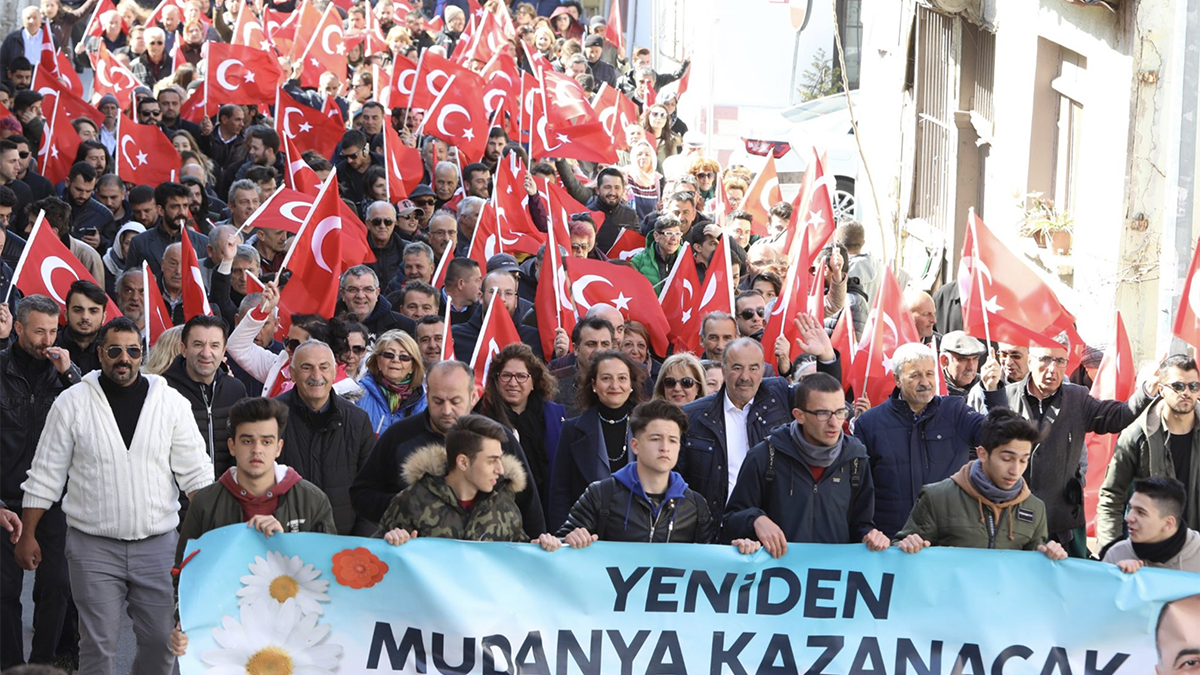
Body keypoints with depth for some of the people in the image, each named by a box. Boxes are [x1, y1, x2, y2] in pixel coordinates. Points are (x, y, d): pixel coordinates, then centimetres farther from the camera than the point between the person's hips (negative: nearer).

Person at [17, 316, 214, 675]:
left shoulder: (171, 402, 2)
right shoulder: (72, 403, -1)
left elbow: (195, 472, 3)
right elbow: (45, 476, 3)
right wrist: (27, 535, 0)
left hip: (158, 544, 1)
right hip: (93, 546, -1)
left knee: (162, 641, 5)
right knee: (98, 646, 0)